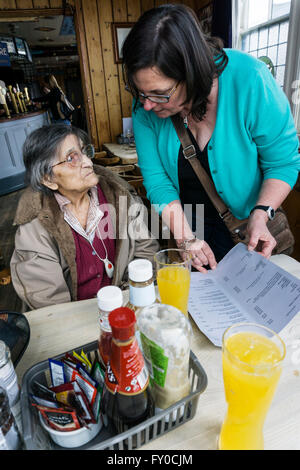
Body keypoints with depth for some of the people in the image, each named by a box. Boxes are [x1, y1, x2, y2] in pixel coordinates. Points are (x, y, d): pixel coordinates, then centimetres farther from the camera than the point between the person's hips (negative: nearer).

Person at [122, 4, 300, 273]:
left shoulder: (248, 81, -25)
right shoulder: (145, 102, -16)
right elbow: (155, 177, -15)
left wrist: (261, 215, -29)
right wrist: (186, 238, -25)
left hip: (245, 228, -1)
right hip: (185, 224, 2)